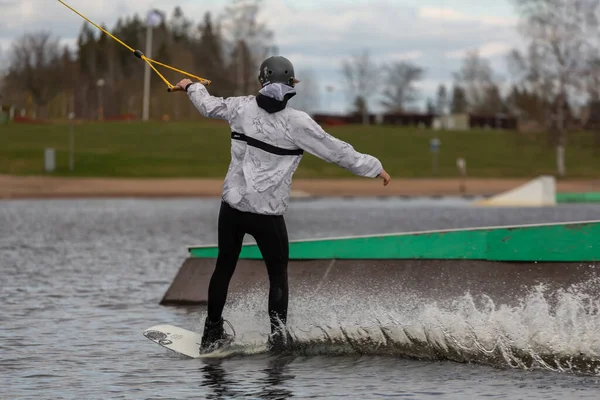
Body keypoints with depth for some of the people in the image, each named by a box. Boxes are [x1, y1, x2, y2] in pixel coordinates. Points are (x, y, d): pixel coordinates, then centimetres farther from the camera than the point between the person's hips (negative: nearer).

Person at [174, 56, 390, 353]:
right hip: (267, 213, -4)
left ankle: (212, 336, 23)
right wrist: (374, 167, 6)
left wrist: (192, 87, 42)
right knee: (278, 275, 11)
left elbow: (208, 106, 20)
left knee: (224, 268, 17)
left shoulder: (243, 108, 0)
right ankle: (277, 339, 6)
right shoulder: (297, 122, -12)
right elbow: (337, 151, -6)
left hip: (232, 205, 4)